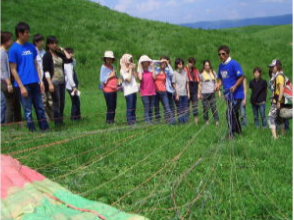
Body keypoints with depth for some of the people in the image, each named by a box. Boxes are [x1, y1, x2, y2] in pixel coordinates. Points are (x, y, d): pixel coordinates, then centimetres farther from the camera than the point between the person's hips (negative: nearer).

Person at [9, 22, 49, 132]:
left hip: (35, 83, 5)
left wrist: (40, 80, 6)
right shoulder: (14, 49, -7)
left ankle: (45, 129, 16)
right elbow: (13, 70, -8)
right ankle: (33, 131, 9)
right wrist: (21, 86, -12)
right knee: (28, 110, 2)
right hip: (24, 84, -5)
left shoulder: (31, 47, 9)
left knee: (40, 108, 9)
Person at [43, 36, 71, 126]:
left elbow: (69, 59, 4)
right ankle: (57, 122, -2)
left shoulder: (59, 54, 14)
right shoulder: (47, 55, -5)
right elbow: (46, 71, -10)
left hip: (62, 81, 7)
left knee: (62, 102, 8)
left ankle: (60, 121, 16)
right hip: (53, 81, -6)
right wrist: (50, 84, -18)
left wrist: (62, 50, 10)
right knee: (56, 102, -6)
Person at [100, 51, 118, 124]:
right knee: (110, 108, -6)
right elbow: (102, 80, -15)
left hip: (114, 90, 7)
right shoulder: (104, 67, -8)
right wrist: (110, 76, -14)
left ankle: (112, 121, 16)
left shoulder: (112, 67, 13)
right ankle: (108, 121, 2)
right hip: (108, 90, -7)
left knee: (114, 107, 9)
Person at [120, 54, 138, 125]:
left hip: (133, 90, 7)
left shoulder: (130, 69, 16)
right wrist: (130, 70, -9)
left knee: (133, 108, 9)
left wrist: (133, 69, 2)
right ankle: (130, 121, -2)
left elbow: (136, 77, 8)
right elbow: (128, 79, -15)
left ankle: (134, 121, 13)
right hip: (128, 91, -7)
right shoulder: (123, 70, -5)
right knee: (129, 108, -5)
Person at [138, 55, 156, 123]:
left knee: (151, 108, 5)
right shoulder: (140, 71, 5)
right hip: (144, 92, -3)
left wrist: (153, 67, -3)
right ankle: (147, 121, -14)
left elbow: (154, 77, -7)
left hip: (152, 92, 3)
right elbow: (140, 78, -15)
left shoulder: (151, 70, 11)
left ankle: (150, 121, 10)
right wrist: (140, 68, -7)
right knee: (146, 108, -10)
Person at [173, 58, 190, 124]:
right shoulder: (175, 73, -4)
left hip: (185, 94, 4)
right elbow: (174, 84, -5)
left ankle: (186, 121, 9)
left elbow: (187, 83, 13)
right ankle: (181, 122, 4)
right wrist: (176, 94, -10)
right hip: (178, 94, -4)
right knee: (180, 109, -1)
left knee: (186, 109, 4)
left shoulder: (185, 72, 8)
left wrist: (188, 92, 8)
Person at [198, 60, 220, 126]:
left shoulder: (213, 72, 9)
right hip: (205, 93, -2)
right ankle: (206, 120, 14)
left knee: (214, 107, -5)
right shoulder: (202, 74, 1)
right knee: (206, 108, 1)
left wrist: (218, 91, 11)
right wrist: (199, 93, 1)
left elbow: (215, 83, 16)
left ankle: (217, 121, -5)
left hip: (212, 93, 2)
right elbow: (200, 84, 4)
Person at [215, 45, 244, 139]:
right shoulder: (221, 66, 10)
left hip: (236, 94, -8)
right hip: (228, 94, 8)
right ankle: (238, 131, 29)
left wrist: (235, 86, -26)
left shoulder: (234, 64, -13)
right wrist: (218, 85, 0)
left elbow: (241, 77, -14)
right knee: (233, 113, 16)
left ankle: (231, 134, -9)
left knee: (230, 113, -14)